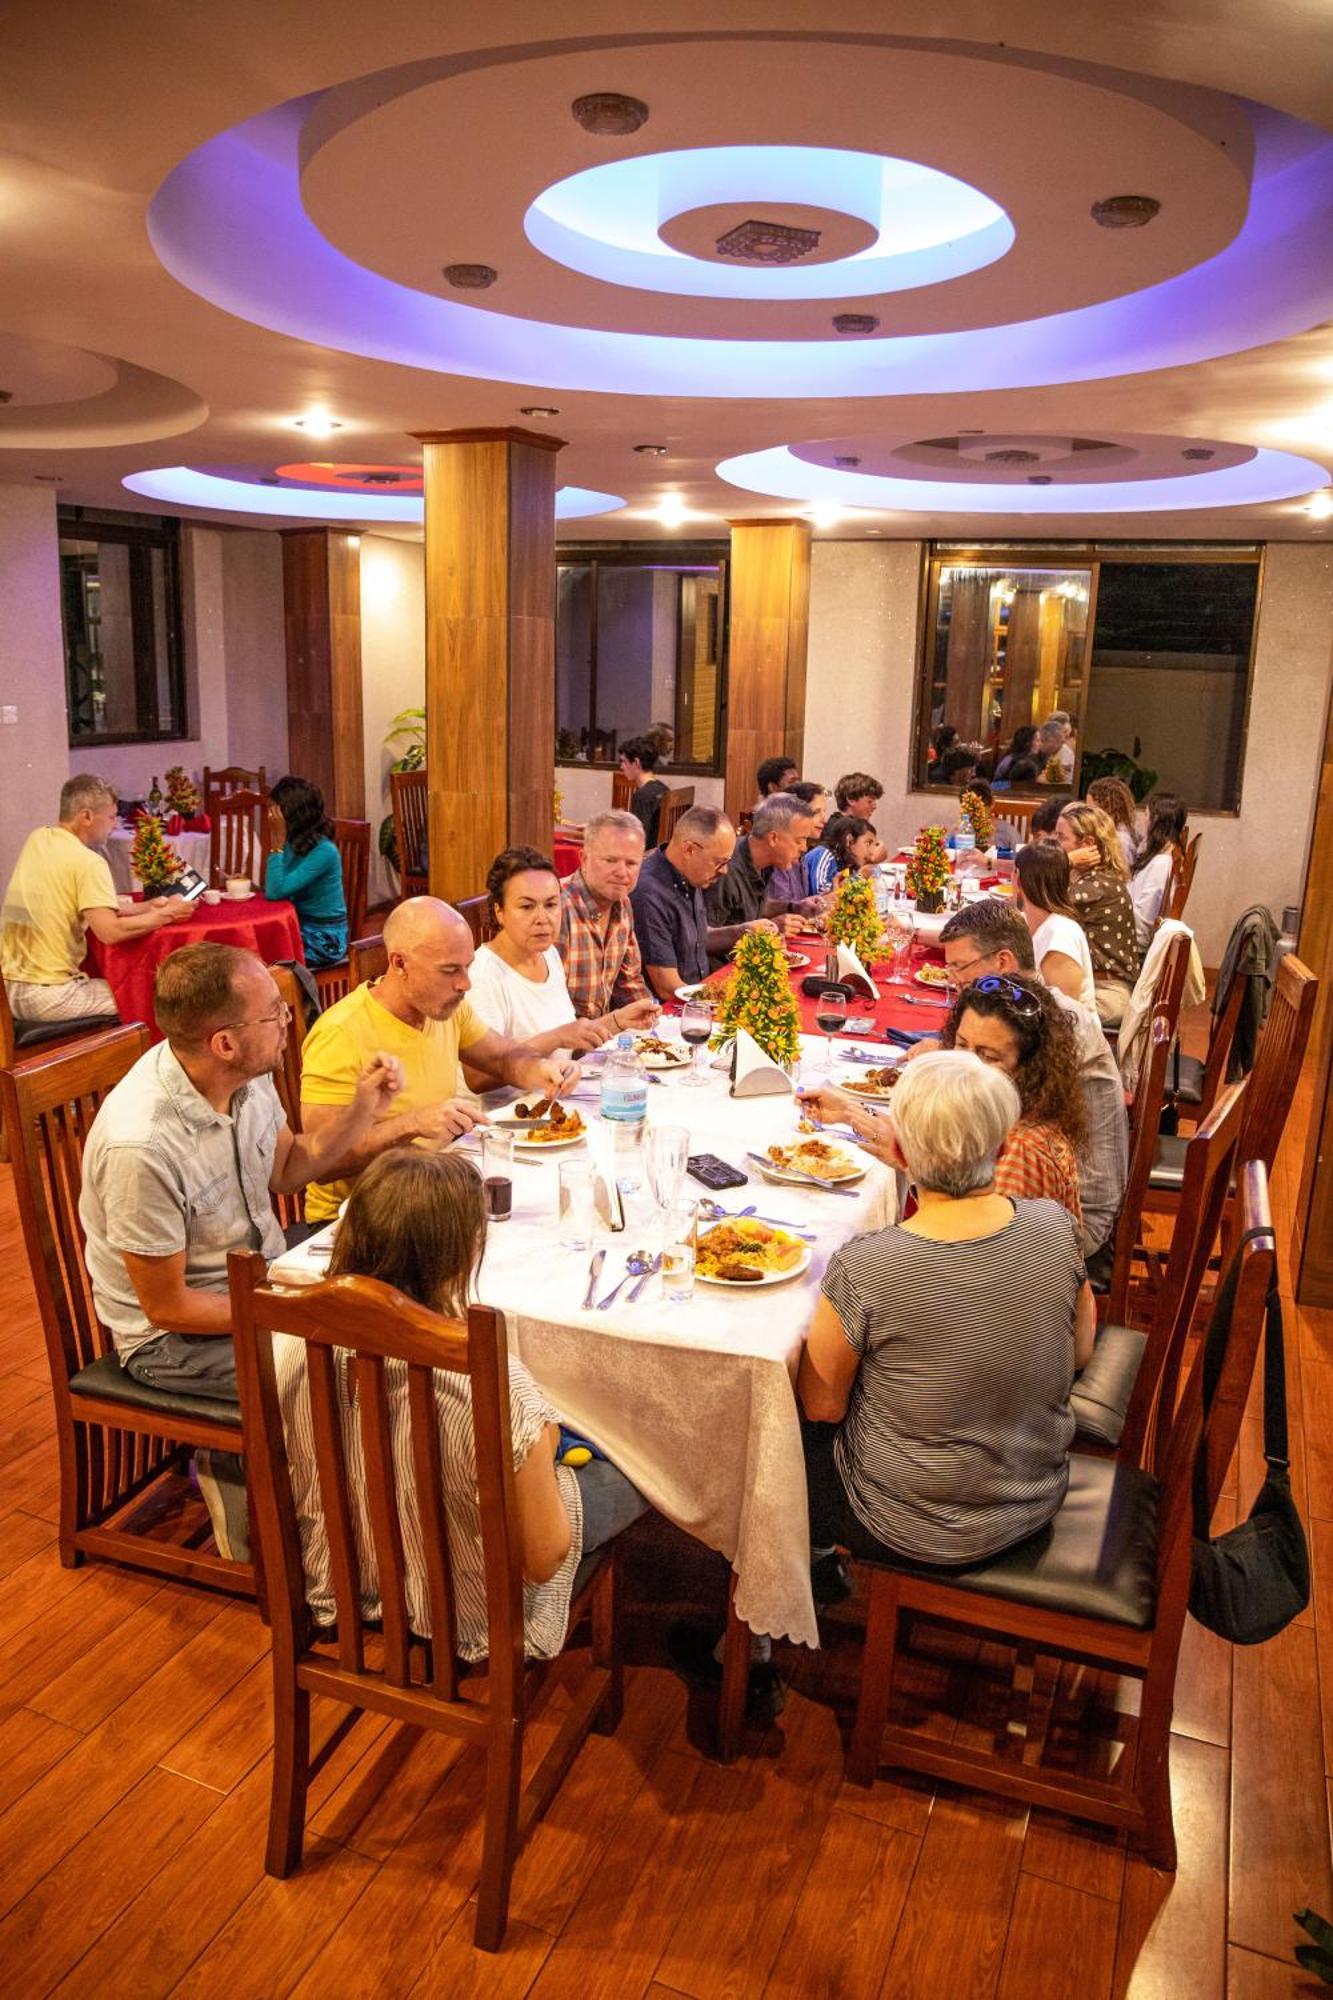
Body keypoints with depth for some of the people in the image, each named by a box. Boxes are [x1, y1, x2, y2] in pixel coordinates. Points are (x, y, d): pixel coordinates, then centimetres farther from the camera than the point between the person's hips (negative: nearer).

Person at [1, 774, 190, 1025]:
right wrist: (166, 915, -10)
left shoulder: (37, 839, 8)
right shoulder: (88, 862, -16)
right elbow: (110, 931, -23)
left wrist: (146, 907, 10)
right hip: (48, 996, -8)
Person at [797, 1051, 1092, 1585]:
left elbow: (822, 1406, -14)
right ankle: (826, 1558, 42)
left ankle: (816, 1560, 42)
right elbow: (1080, 1351, 1)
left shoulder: (861, 1270, -30)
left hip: (917, 1529, -5)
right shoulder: (1055, 1226, -17)